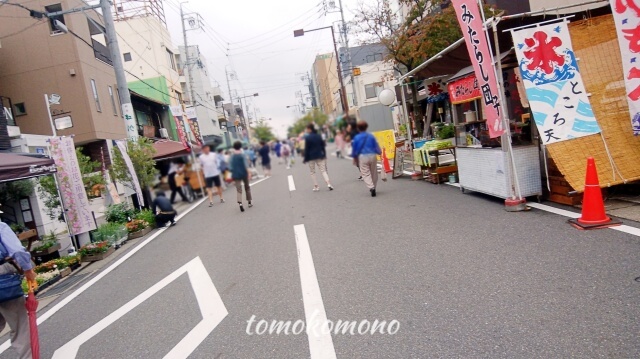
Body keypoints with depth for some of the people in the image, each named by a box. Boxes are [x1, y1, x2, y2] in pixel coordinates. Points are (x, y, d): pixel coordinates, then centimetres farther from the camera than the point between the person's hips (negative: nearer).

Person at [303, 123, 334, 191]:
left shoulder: (307, 138, -12)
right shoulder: (318, 136, 4)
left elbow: (306, 149, -12)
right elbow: (323, 146, 7)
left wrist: (306, 159, -5)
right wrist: (324, 155, 13)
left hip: (311, 158, -4)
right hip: (319, 156, 4)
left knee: (313, 172, 10)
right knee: (323, 170, 3)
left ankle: (316, 186, 10)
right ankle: (329, 184, -14)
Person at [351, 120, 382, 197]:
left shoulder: (356, 138, -2)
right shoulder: (371, 136, 3)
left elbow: (354, 149, 5)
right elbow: (376, 146, 7)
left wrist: (354, 158, 19)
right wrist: (379, 153, 24)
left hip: (362, 157, -3)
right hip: (372, 155, 3)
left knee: (366, 173, -2)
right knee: (374, 173, 14)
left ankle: (371, 187, -20)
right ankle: (373, 187, 24)